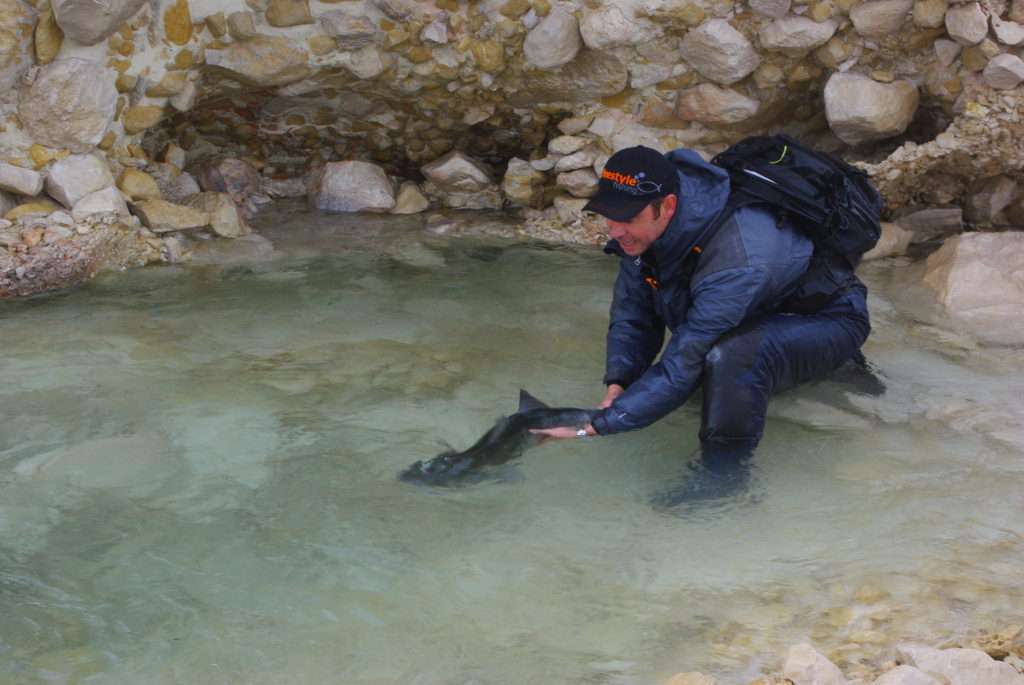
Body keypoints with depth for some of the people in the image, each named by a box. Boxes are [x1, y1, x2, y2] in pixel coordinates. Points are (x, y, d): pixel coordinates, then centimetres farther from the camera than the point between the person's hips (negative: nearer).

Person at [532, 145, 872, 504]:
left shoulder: (737, 262, -40)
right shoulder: (644, 220, -16)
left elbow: (681, 368, -38)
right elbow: (632, 312, -6)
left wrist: (592, 429, -39)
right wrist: (617, 385, -23)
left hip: (827, 320, -9)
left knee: (733, 355, -37)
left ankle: (723, 476, -14)